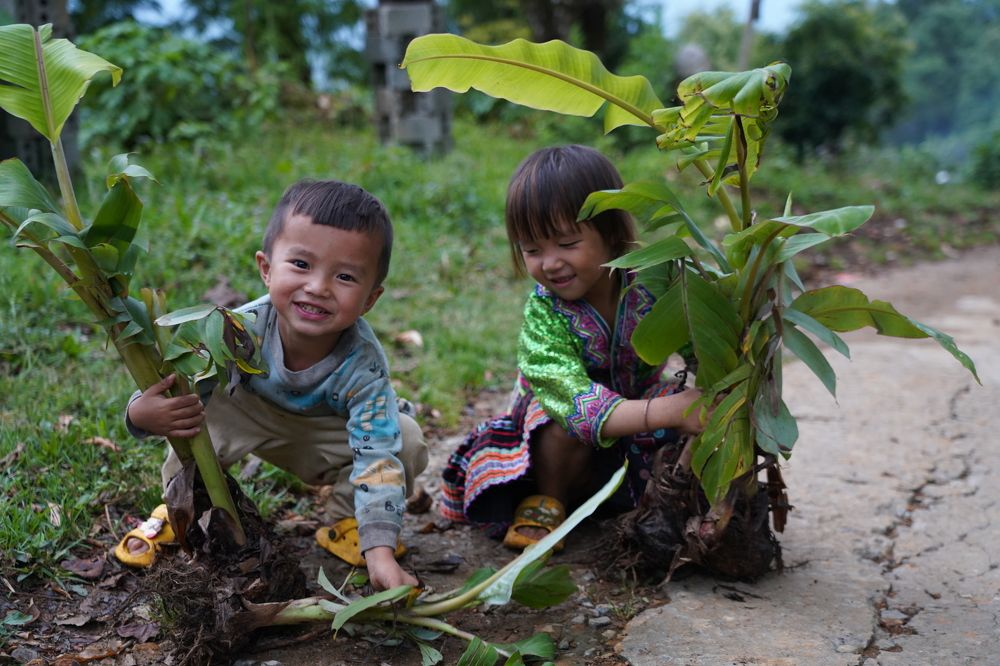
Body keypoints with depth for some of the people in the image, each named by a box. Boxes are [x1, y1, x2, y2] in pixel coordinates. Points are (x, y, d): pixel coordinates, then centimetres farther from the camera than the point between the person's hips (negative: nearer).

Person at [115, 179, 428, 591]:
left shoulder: (363, 364, -35)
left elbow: (377, 457, -33)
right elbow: (172, 383, -22)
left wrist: (380, 549, -40)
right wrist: (141, 413, -47)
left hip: (330, 436, 0)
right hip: (255, 417, 1)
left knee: (407, 441, -26)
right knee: (202, 411, -29)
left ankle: (348, 523, 1)